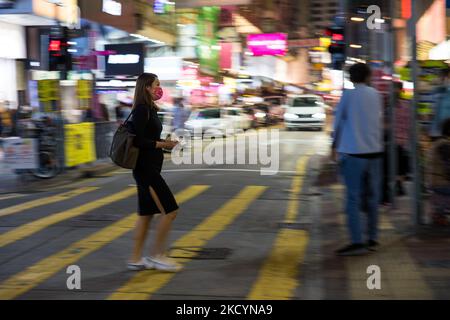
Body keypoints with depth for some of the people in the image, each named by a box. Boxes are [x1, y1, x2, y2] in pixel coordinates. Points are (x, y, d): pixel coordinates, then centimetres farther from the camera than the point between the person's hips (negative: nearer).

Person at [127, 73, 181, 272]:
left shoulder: (150, 109, 14)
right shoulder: (142, 110, -14)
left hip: (150, 168, 10)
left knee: (146, 214, 11)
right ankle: (156, 255, 1)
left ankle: (136, 259, 16)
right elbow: (138, 141, -20)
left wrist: (165, 143, 6)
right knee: (170, 210, -8)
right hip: (146, 168, -10)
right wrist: (163, 144, -17)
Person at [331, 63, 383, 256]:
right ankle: (372, 239, 16)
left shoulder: (348, 95, -4)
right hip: (374, 151, 4)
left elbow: (338, 121, 2)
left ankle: (357, 242, -12)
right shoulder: (375, 95, 6)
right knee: (372, 197, 12)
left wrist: (334, 147, 12)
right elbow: (380, 123, 13)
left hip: (353, 153, -4)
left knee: (353, 198, -5)